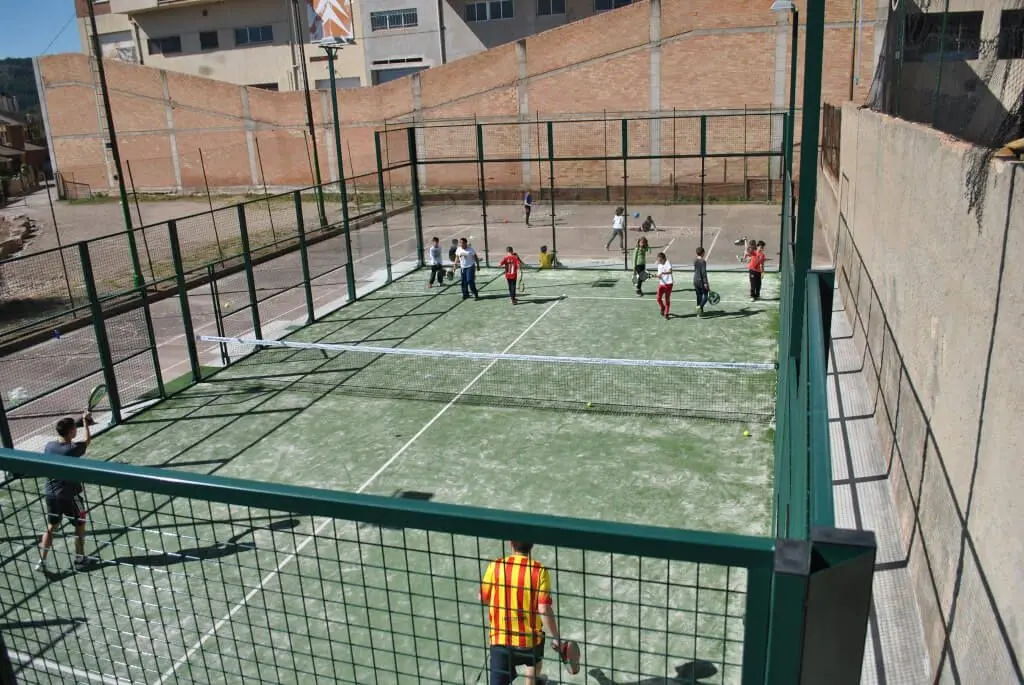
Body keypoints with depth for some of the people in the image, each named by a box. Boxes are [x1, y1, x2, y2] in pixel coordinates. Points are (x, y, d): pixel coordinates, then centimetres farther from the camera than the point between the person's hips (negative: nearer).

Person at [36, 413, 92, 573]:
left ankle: (42, 561, 16)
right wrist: (85, 421, 13)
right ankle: (79, 559, 21)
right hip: (69, 495, -5)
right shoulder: (73, 449, -20)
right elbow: (87, 440, 0)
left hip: (50, 494, 5)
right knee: (80, 525, 14)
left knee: (51, 528, 19)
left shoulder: (49, 446, -6)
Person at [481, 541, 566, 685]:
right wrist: (555, 638, -2)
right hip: (530, 638, 1)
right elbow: (544, 609, -15)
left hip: (500, 638, 0)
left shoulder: (495, 567, -7)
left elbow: (483, 598, 5)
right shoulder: (539, 571, -12)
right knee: (534, 659, 34)